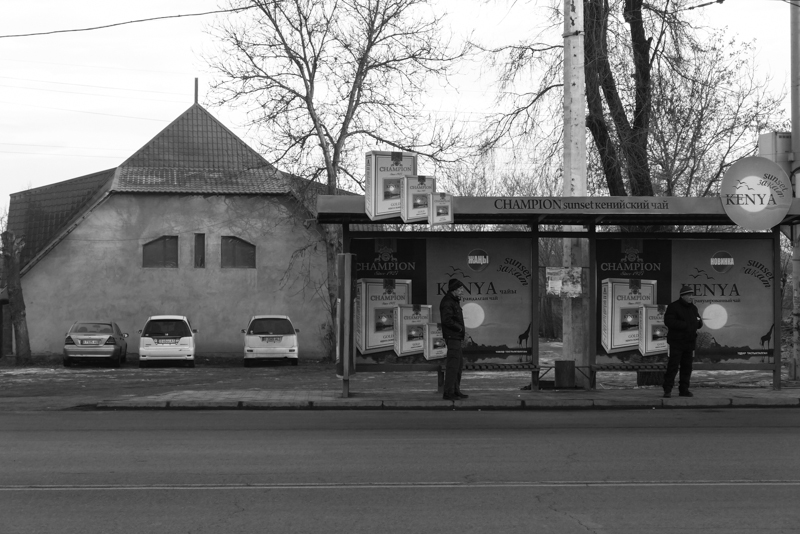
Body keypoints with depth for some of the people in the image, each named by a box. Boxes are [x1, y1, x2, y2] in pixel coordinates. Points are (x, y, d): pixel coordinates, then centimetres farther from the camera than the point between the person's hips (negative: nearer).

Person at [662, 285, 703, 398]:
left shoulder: (693, 308, 15)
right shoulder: (673, 307, -7)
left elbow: (699, 323, 19)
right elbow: (668, 321, -18)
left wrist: (698, 321, -7)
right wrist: (685, 325, -20)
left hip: (689, 342, 7)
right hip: (676, 342, -7)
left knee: (687, 367, 8)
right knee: (673, 366, -10)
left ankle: (684, 389, 15)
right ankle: (667, 390, -8)